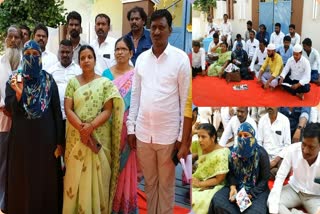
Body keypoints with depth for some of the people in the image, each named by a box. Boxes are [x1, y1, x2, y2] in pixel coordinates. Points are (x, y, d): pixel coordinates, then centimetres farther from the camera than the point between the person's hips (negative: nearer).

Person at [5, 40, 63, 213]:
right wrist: (18, 93, -24)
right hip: (21, 137, 1)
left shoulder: (49, 80, 1)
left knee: (45, 178, 5)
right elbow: (9, 109, -5)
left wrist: (59, 141, -4)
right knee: (22, 178, 7)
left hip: (45, 136, 0)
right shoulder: (13, 80, 3)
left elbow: (57, 111, -1)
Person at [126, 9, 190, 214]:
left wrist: (184, 136, -9)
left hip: (168, 134, -4)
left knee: (166, 183, 11)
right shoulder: (141, 58, 6)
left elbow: (186, 99, -7)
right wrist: (131, 127, 6)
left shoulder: (181, 58, -7)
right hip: (143, 132, 4)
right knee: (149, 181, 17)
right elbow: (135, 95, 9)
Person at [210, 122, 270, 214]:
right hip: (237, 188, 3)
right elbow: (231, 173, 10)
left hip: (257, 190, -3)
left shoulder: (261, 153, -9)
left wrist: (251, 195, -17)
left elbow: (265, 179, -7)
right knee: (217, 201, -23)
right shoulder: (234, 153, 3)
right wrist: (232, 187, -12)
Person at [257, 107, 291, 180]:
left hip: (280, 156, -2)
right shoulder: (262, 119, 3)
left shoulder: (284, 120, -6)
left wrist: (276, 160, -15)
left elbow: (287, 144, -6)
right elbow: (259, 142, 5)